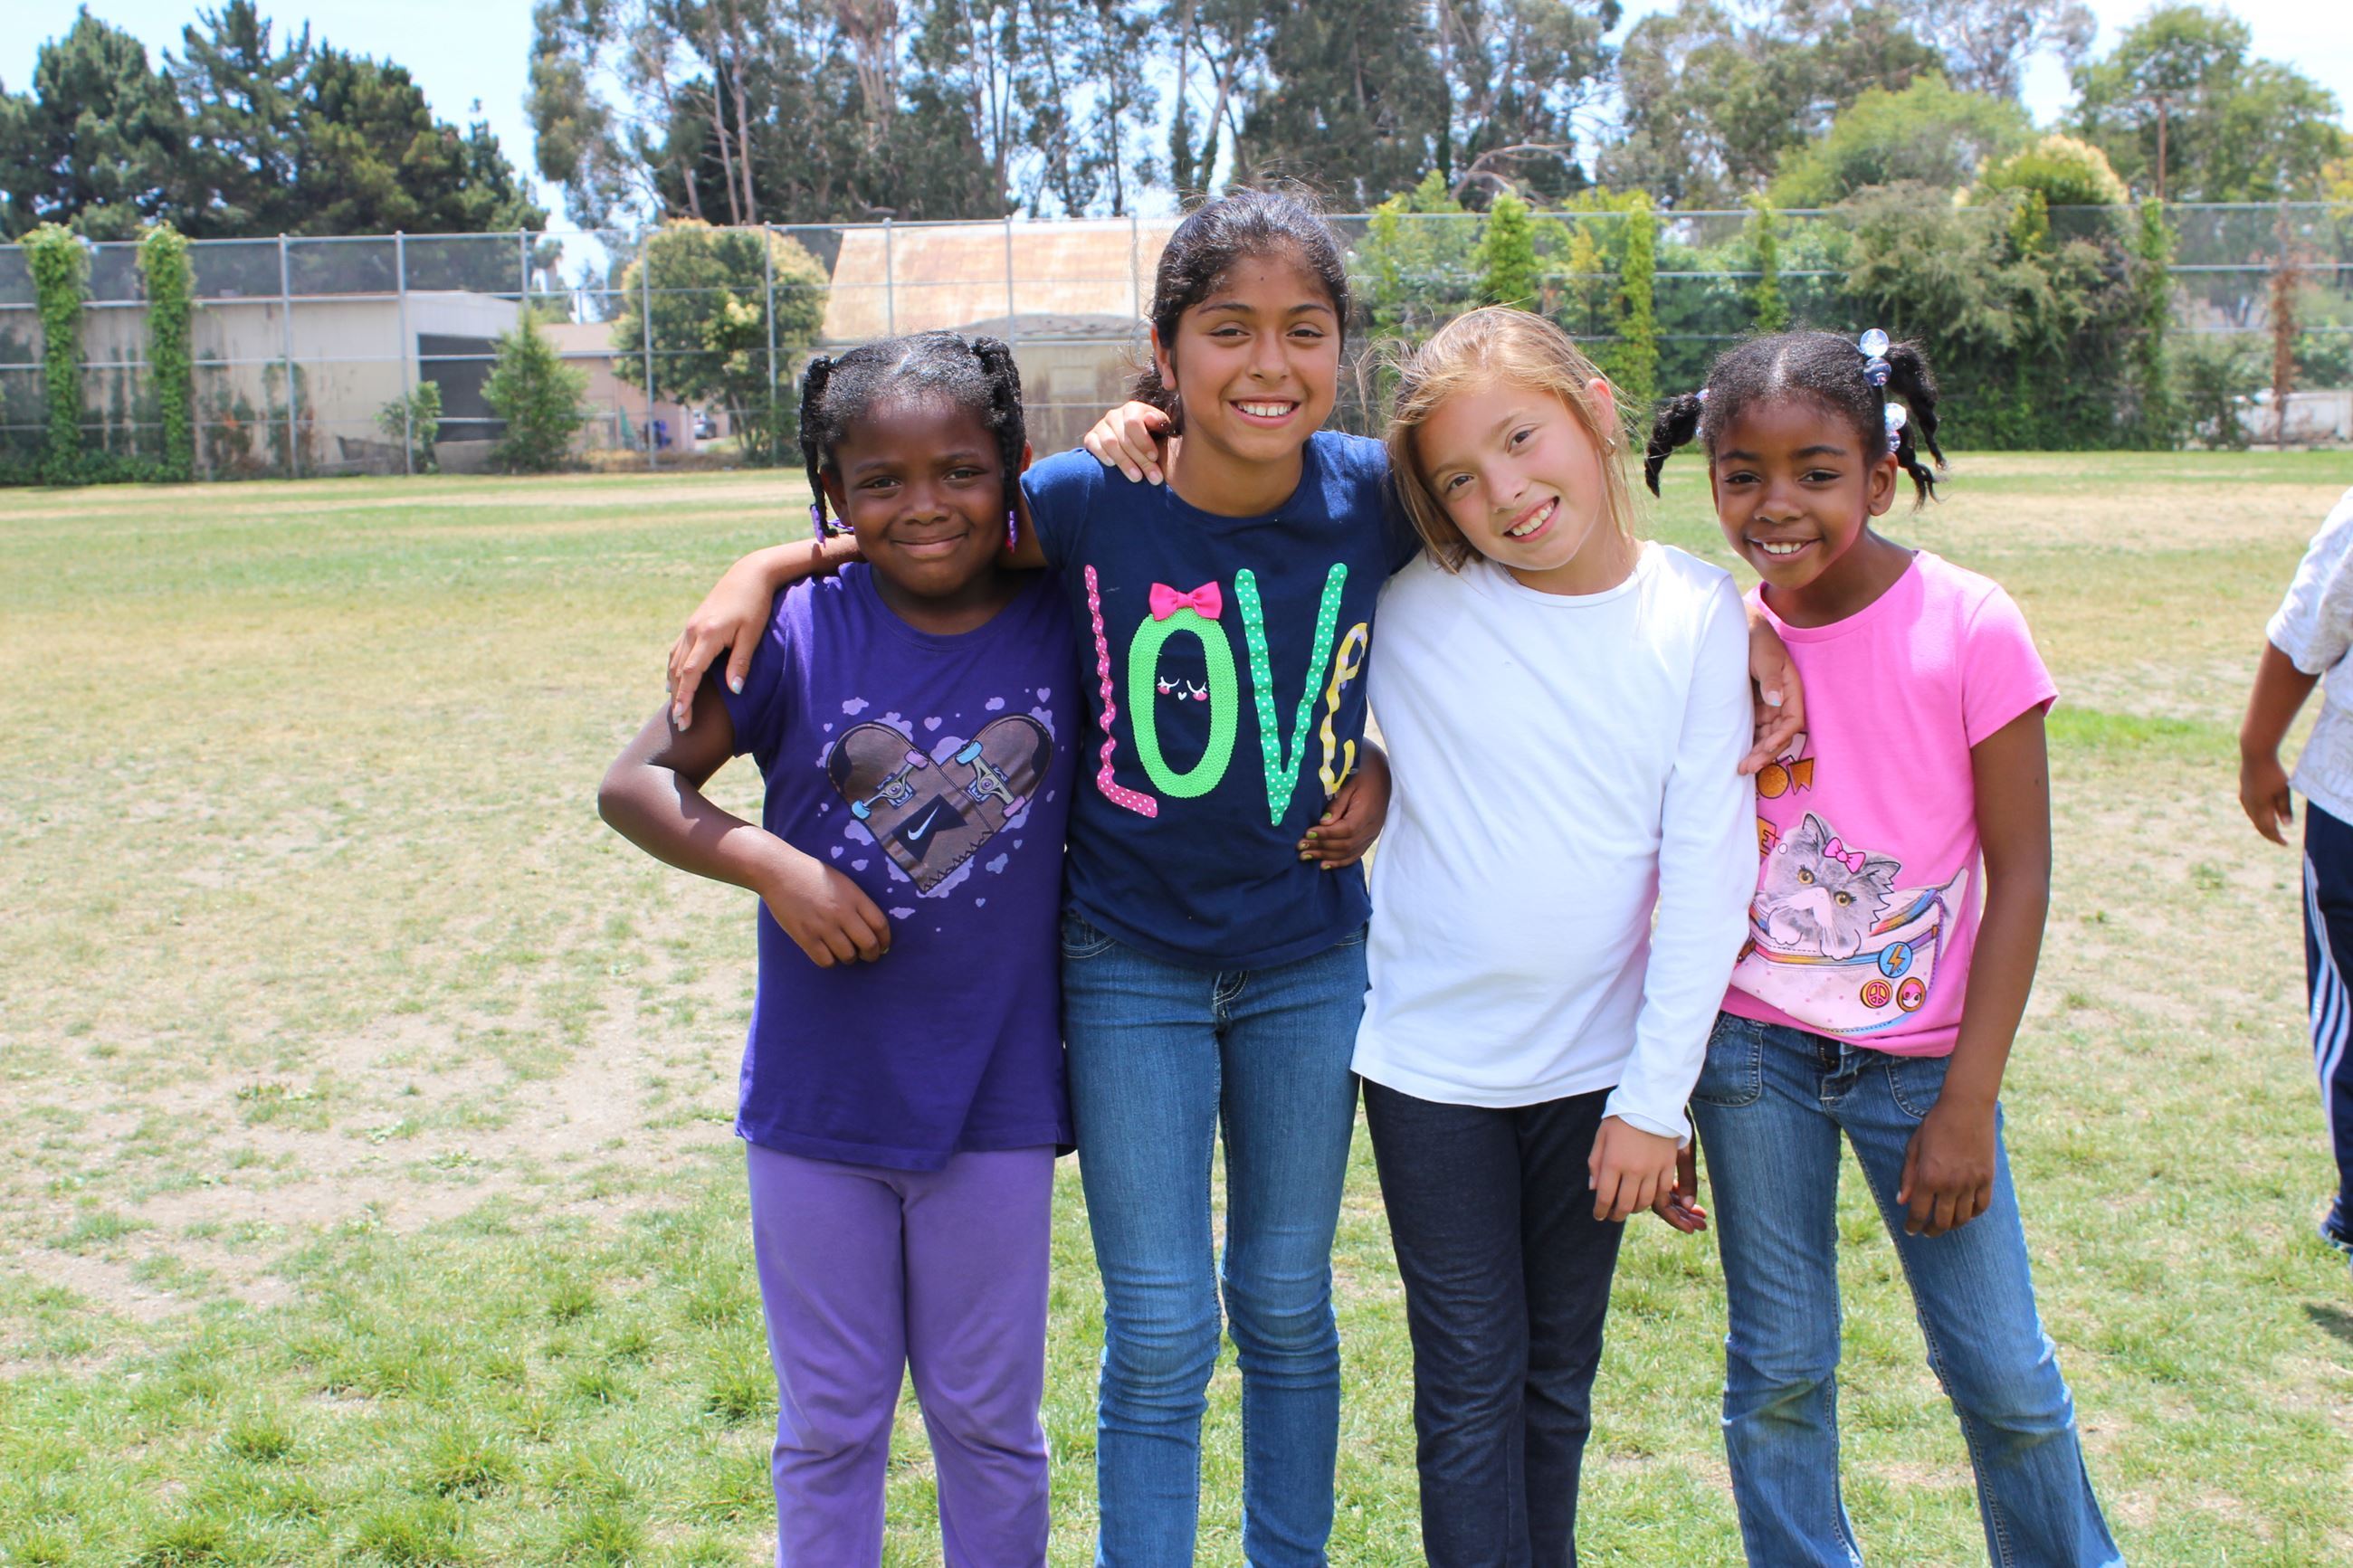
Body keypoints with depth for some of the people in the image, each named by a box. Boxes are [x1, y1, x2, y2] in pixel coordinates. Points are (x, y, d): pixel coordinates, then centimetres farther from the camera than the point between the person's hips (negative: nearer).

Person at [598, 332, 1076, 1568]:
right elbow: (634, 785, -6)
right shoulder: (795, 628, -9)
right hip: (816, 1098, 0)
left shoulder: (1063, 624, -6)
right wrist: (773, 864, -21)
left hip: (994, 1098, 1)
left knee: (990, 1419, 17)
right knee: (829, 1425, 17)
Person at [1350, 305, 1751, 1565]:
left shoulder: (1699, 614, -8)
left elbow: (1708, 871, -8)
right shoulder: (1405, 600, -12)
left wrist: (1655, 1096, -9)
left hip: (1596, 1066, 2)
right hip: (1431, 1059, -2)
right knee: (1471, 1386, 6)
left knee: (1560, 1375, 18)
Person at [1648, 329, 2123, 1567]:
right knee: (1777, 1371, 9)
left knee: (2005, 1377, 7)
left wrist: (1967, 1104, -10)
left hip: (1919, 1056, -2)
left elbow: (2020, 874, -8)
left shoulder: (1970, 627, -12)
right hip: (1752, 1051, 2)